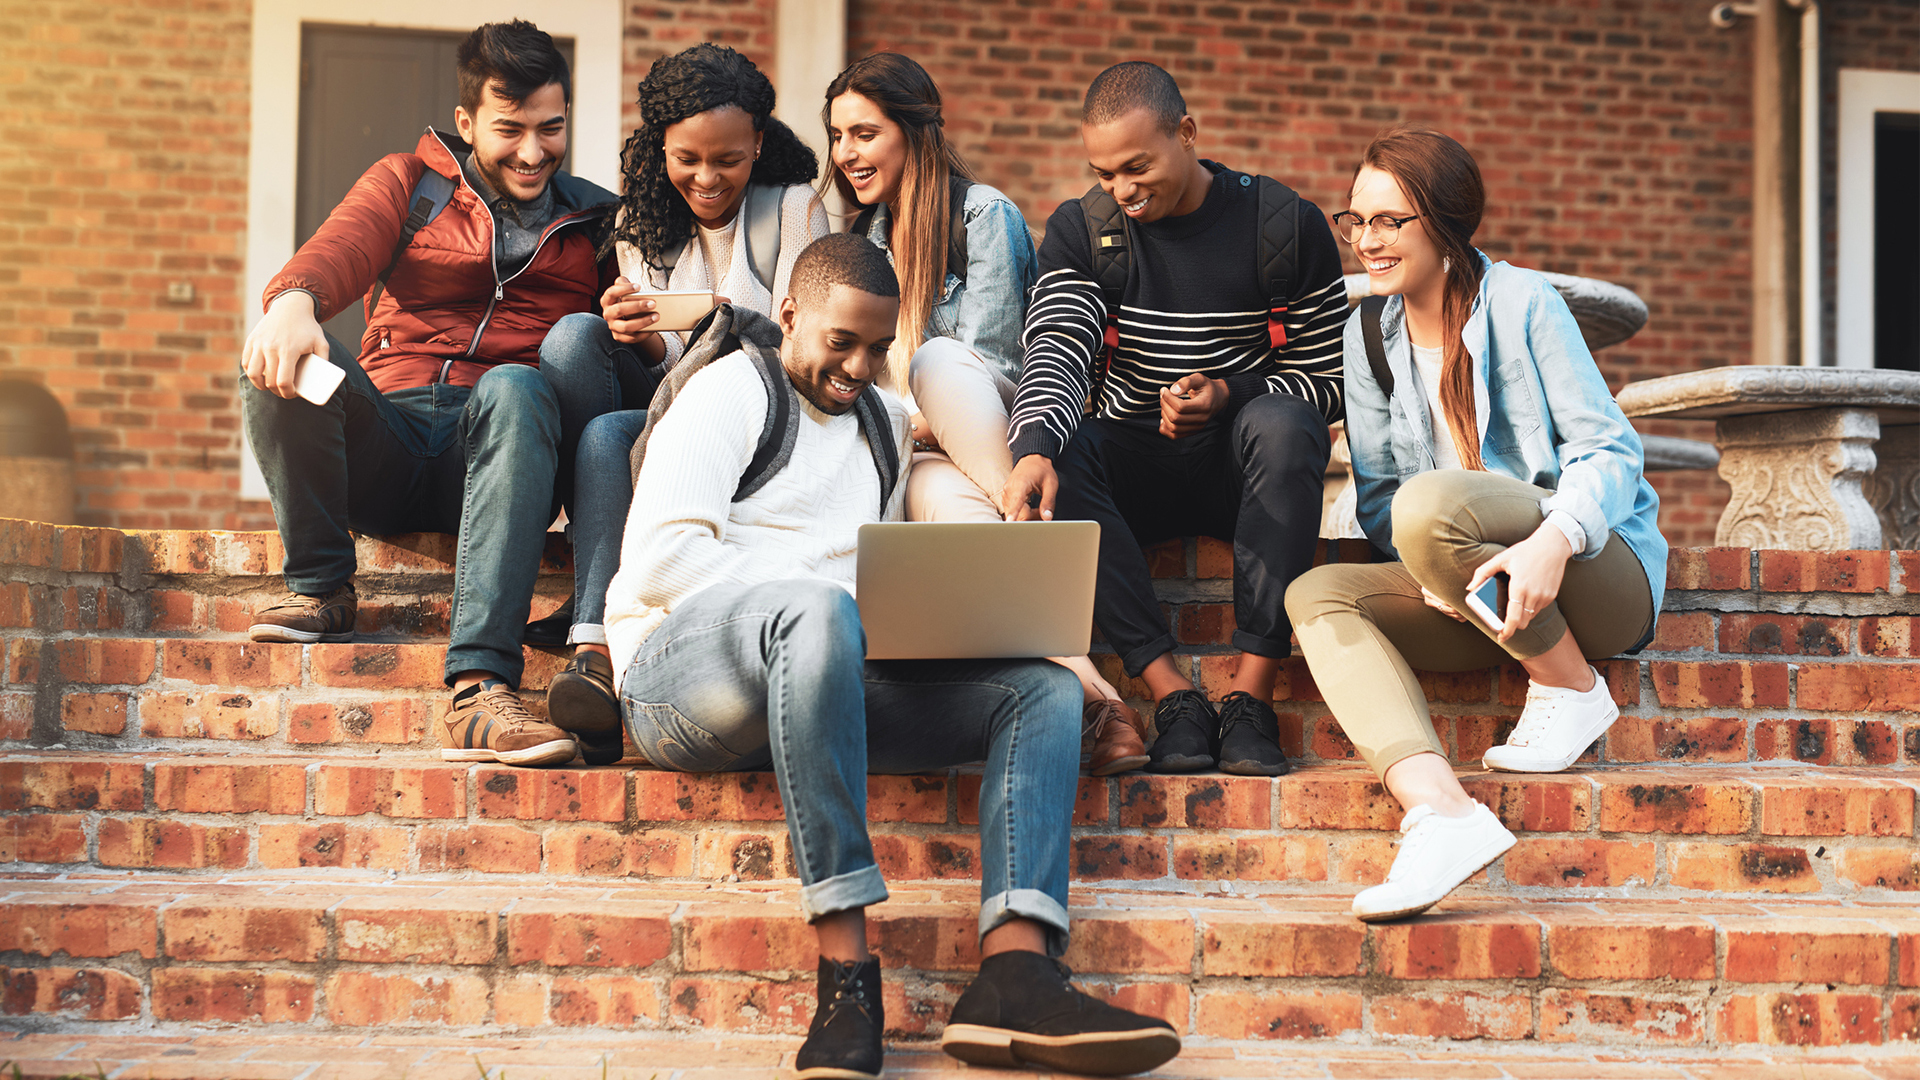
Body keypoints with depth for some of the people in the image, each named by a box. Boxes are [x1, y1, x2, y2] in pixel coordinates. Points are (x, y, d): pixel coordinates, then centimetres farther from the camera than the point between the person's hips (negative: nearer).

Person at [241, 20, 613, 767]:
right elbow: (344, 246, -6)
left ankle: (479, 692, -48)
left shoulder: (596, 223, 21)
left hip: (495, 453, -1)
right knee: (280, 356, -26)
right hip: (385, 452, 1)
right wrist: (294, 302, -30)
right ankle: (320, 587, -10)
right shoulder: (409, 183, 17)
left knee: (514, 388, -36)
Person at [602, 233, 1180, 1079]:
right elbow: (658, 559, -11)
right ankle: (845, 969, -42)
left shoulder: (887, 420, 26)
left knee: (1046, 684, -12)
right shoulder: (730, 391, 3)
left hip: (826, 679, 7)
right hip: (680, 669, -7)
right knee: (817, 611, -40)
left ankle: (1015, 971, -36)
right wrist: (841, 597, -18)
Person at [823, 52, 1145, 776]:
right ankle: (1086, 686, -53)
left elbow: (987, 368, -8)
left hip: (1002, 438, -2)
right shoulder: (864, 234, 19)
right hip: (929, 457, 3)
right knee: (940, 496, -37)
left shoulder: (985, 215, 0)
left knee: (938, 359, -37)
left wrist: (917, 418, -17)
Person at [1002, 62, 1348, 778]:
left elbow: (1330, 383, -2)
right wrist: (1034, 449, -38)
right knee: (1053, 450, -30)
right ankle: (1172, 694, -33)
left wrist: (1229, 394, -21)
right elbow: (1055, 355, -16)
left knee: (1279, 423, -36)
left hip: (1243, 473, -2)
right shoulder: (1080, 231, 0)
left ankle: (1252, 696, -34)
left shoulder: (1285, 225, -3)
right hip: (1134, 471, 2)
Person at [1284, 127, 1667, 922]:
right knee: (1316, 596, -20)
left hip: (1603, 570, -6)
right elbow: (1375, 493, 6)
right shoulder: (1367, 336, 10)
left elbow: (1610, 447, -12)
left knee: (1429, 502, -32)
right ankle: (1441, 811, -39)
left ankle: (1571, 687, -12)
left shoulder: (1521, 303, -6)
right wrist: (1437, 573, -16)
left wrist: (1552, 541, -33)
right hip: (1481, 598, 6)